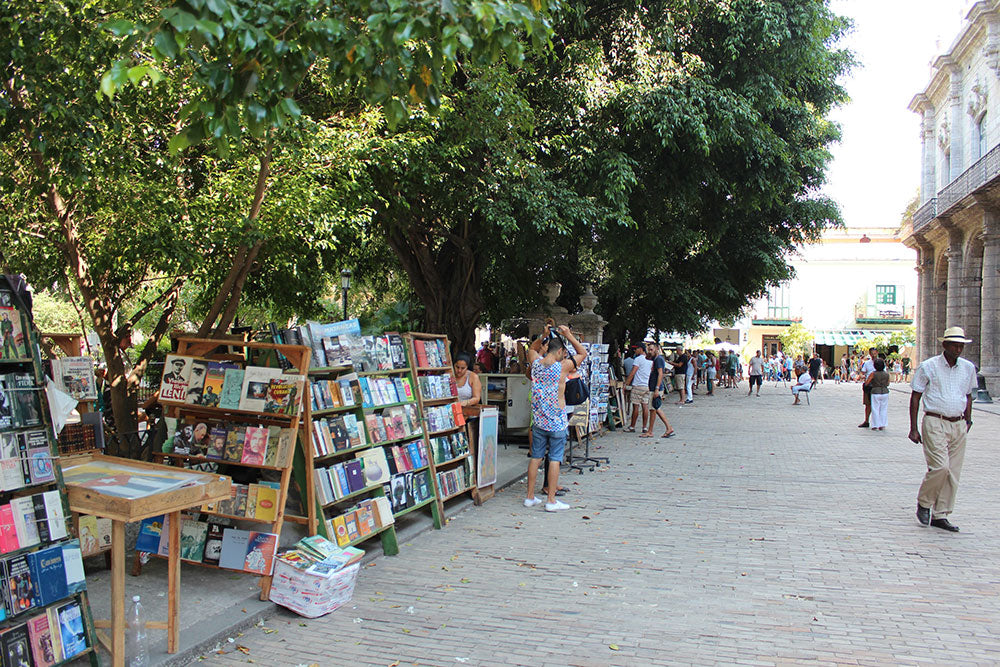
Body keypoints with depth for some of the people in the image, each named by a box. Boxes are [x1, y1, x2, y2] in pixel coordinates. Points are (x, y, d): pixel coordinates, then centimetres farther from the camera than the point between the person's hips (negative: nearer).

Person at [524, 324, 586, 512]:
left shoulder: (536, 362, 0)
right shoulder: (563, 366, -11)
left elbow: (532, 349, 24)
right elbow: (583, 353, 4)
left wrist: (544, 337, 14)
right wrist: (568, 335, 5)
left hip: (538, 420, 5)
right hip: (557, 421, -5)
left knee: (535, 457, 11)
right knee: (555, 459, 0)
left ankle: (530, 497, 17)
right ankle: (551, 501, 2)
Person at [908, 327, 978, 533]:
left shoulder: (968, 368, 10)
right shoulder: (928, 367, -4)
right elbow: (915, 397, -1)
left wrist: (968, 421, 15)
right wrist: (913, 428, -5)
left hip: (959, 425, 5)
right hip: (935, 423, -5)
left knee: (953, 472, 3)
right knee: (940, 466, -16)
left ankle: (940, 515, 12)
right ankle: (923, 503, 7)